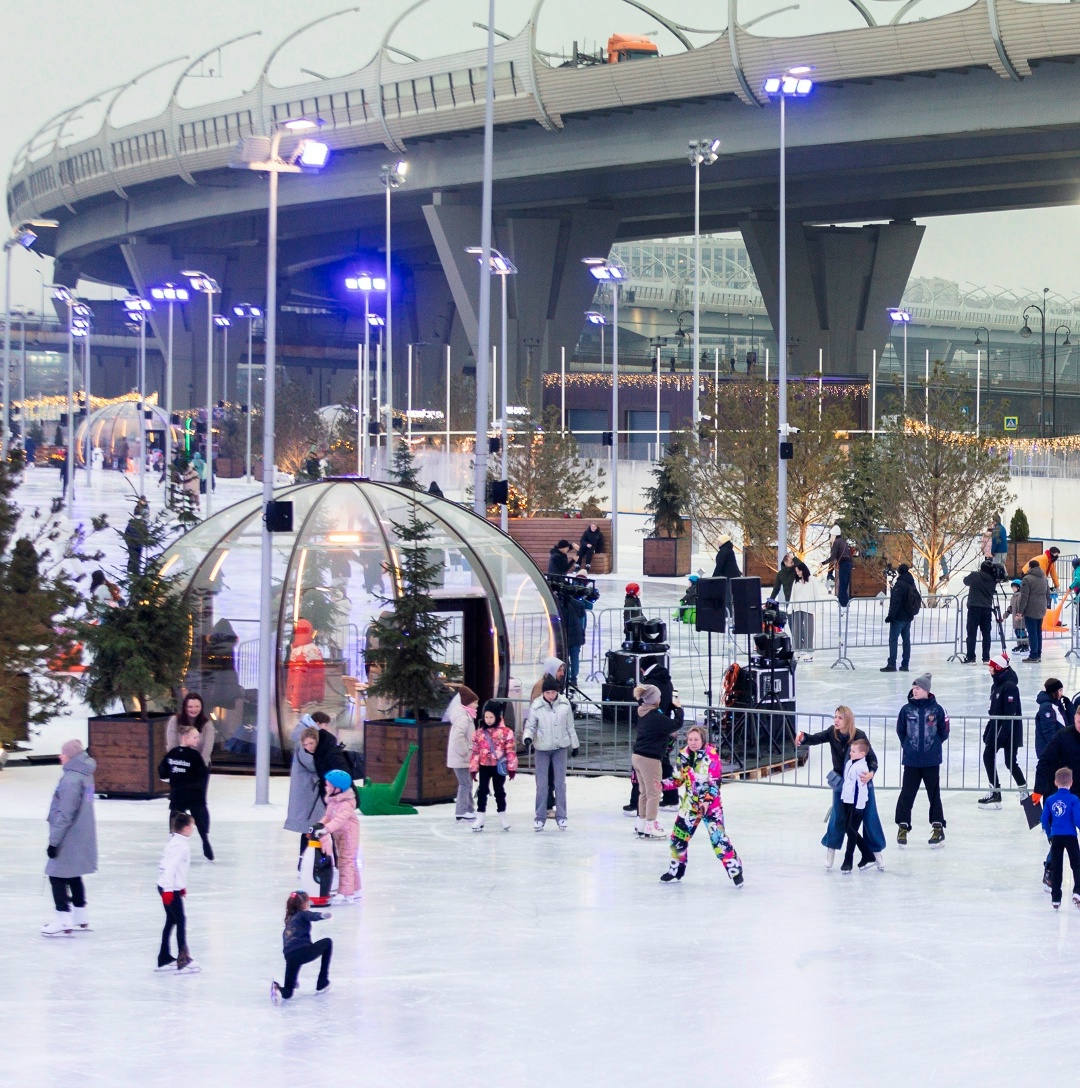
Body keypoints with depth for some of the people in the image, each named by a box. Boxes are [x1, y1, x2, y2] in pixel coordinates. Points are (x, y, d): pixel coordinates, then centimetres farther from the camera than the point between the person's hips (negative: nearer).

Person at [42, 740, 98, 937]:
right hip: (82, 837, 9)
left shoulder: (71, 779, -21)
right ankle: (81, 919, 27)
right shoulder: (85, 775, 9)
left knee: (57, 876, -2)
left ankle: (63, 922, -2)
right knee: (73, 877, 19)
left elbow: (66, 814, -22)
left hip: (69, 838, -9)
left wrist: (54, 840, -17)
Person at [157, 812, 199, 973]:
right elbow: (170, 867, -26)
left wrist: (182, 886, 29)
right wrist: (168, 890, -27)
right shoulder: (180, 845, -19)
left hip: (168, 887, 10)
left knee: (171, 921, 15)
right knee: (180, 921, -6)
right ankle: (183, 959, -7)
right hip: (170, 888, -10)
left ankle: (164, 958, 20)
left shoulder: (174, 842, 11)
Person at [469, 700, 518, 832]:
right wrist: (473, 768, 2)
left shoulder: (506, 732, -7)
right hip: (484, 766, 2)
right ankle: (480, 817, 7)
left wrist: (512, 767, -8)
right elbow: (475, 752, 3)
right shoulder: (479, 733, 2)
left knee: (499, 791, 10)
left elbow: (511, 751, -6)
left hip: (499, 766, -2)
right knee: (482, 791, 3)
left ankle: (502, 816, 22)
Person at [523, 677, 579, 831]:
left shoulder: (564, 704, -7)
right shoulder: (536, 706, -12)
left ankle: (561, 816, 14)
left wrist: (574, 744, 9)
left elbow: (570, 726, 3)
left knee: (560, 782, 5)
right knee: (541, 783, 3)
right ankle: (540, 816, 12)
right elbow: (530, 726, -5)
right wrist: (528, 738, -25)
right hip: (542, 749, -1)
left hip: (560, 748, 1)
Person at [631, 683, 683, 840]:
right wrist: (678, 707, -6)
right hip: (649, 758, -9)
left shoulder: (643, 713, 7)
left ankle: (641, 824, 27)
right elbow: (677, 724, -18)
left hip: (638, 756, 9)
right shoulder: (656, 717, -21)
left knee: (644, 792, 19)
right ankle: (650, 827, 5)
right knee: (654, 793, 1)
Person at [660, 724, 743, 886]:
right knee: (678, 836, 7)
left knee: (718, 837, -14)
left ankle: (735, 871, -6)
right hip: (690, 802, 6)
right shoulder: (683, 755, 1)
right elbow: (678, 779, 10)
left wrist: (707, 801, -25)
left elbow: (714, 782, -16)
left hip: (710, 802, -6)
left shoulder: (711, 755, -16)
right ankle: (676, 871, 24)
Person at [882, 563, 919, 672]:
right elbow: (917, 600, 19)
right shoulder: (911, 584, 11)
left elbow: (895, 602, -21)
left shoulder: (899, 584, -16)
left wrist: (890, 615, -16)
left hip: (899, 617, -8)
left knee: (893, 639, -5)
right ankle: (905, 664, 12)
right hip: (908, 617, 8)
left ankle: (892, 664, -9)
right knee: (906, 640, 10)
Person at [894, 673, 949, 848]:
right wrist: (908, 745, 7)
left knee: (934, 794, 6)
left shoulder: (937, 709, -6)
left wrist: (933, 745, 5)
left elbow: (944, 731, 3)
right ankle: (903, 826, 12)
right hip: (911, 760, 1)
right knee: (906, 794, 1)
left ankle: (938, 828, 15)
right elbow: (900, 730, 10)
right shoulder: (906, 709, -1)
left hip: (931, 761, -1)